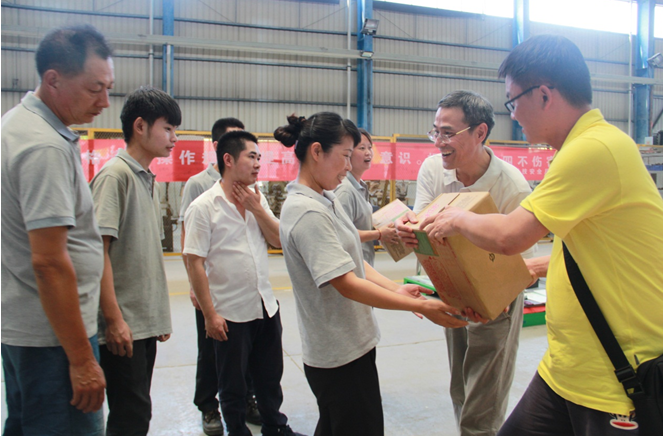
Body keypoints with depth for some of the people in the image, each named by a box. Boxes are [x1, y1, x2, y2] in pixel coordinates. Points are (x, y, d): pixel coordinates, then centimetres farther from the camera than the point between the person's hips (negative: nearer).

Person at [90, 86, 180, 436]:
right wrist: (114, 319, -20)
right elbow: (98, 250, -17)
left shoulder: (149, 179, 14)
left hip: (146, 322, 8)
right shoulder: (115, 174, -12)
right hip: (122, 325, -8)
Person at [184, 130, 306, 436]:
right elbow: (195, 264, -14)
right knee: (233, 386, 13)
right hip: (230, 314, -5)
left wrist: (257, 208, -10)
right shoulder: (203, 207, -12)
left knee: (270, 377, 20)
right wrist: (209, 315, -14)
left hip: (266, 306, 6)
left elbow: (279, 240, 3)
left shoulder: (256, 198, 5)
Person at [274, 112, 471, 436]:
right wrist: (422, 307, -22)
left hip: (343, 345, 9)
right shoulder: (308, 212, -23)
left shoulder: (325, 199, 7)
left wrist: (395, 289, -4)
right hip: (342, 354, -9)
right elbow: (347, 284, -25)